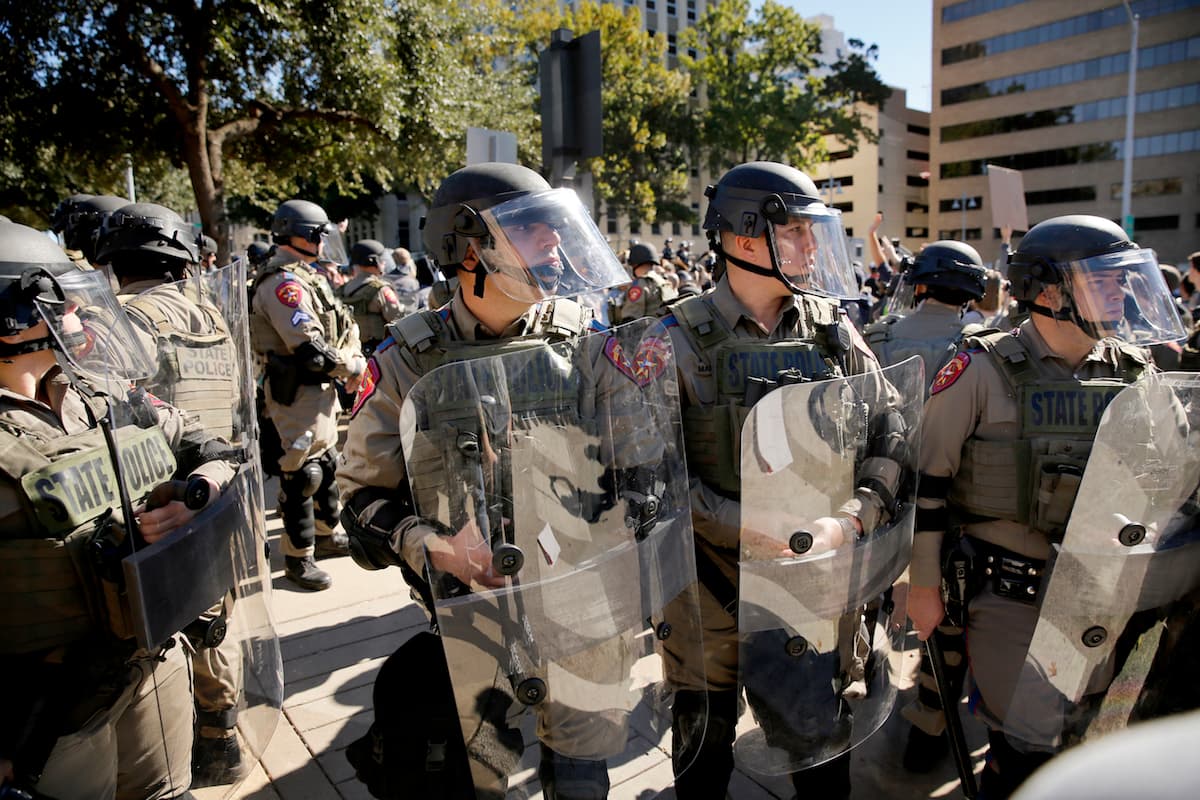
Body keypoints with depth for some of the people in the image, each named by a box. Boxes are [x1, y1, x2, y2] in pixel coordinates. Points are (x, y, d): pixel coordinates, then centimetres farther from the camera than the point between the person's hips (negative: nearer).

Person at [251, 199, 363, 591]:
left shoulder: (308, 277, 15)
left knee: (326, 464, 21)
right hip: (297, 393, -11)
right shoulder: (283, 282, -17)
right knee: (301, 475, -3)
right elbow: (309, 346, -26)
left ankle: (327, 534, 37)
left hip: (320, 388, 11)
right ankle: (298, 558, 9)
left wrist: (355, 357, -2)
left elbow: (345, 322, 15)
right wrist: (351, 369, -13)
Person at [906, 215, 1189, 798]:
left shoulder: (1135, 371, 3)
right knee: (1031, 750, -1)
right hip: (1007, 592, -5)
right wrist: (923, 586, -8)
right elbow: (929, 480, -11)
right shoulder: (984, 370, -13)